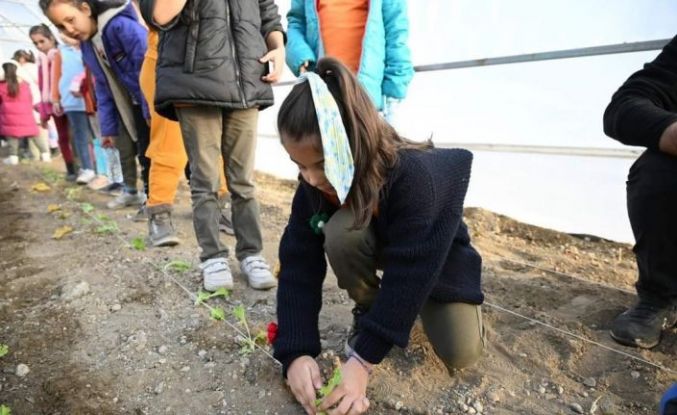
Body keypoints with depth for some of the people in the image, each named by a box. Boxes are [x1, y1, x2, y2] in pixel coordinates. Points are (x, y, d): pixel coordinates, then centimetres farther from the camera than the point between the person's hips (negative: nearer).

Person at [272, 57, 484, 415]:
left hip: (436, 258, -2)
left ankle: (425, 305, 17)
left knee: (460, 354, -16)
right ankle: (367, 313, -2)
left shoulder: (415, 176, -40)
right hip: (379, 247, 3)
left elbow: (409, 273, -37)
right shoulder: (314, 184, -25)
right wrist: (296, 352, -34)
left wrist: (363, 359, -36)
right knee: (339, 233, -32)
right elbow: (298, 264, -25)